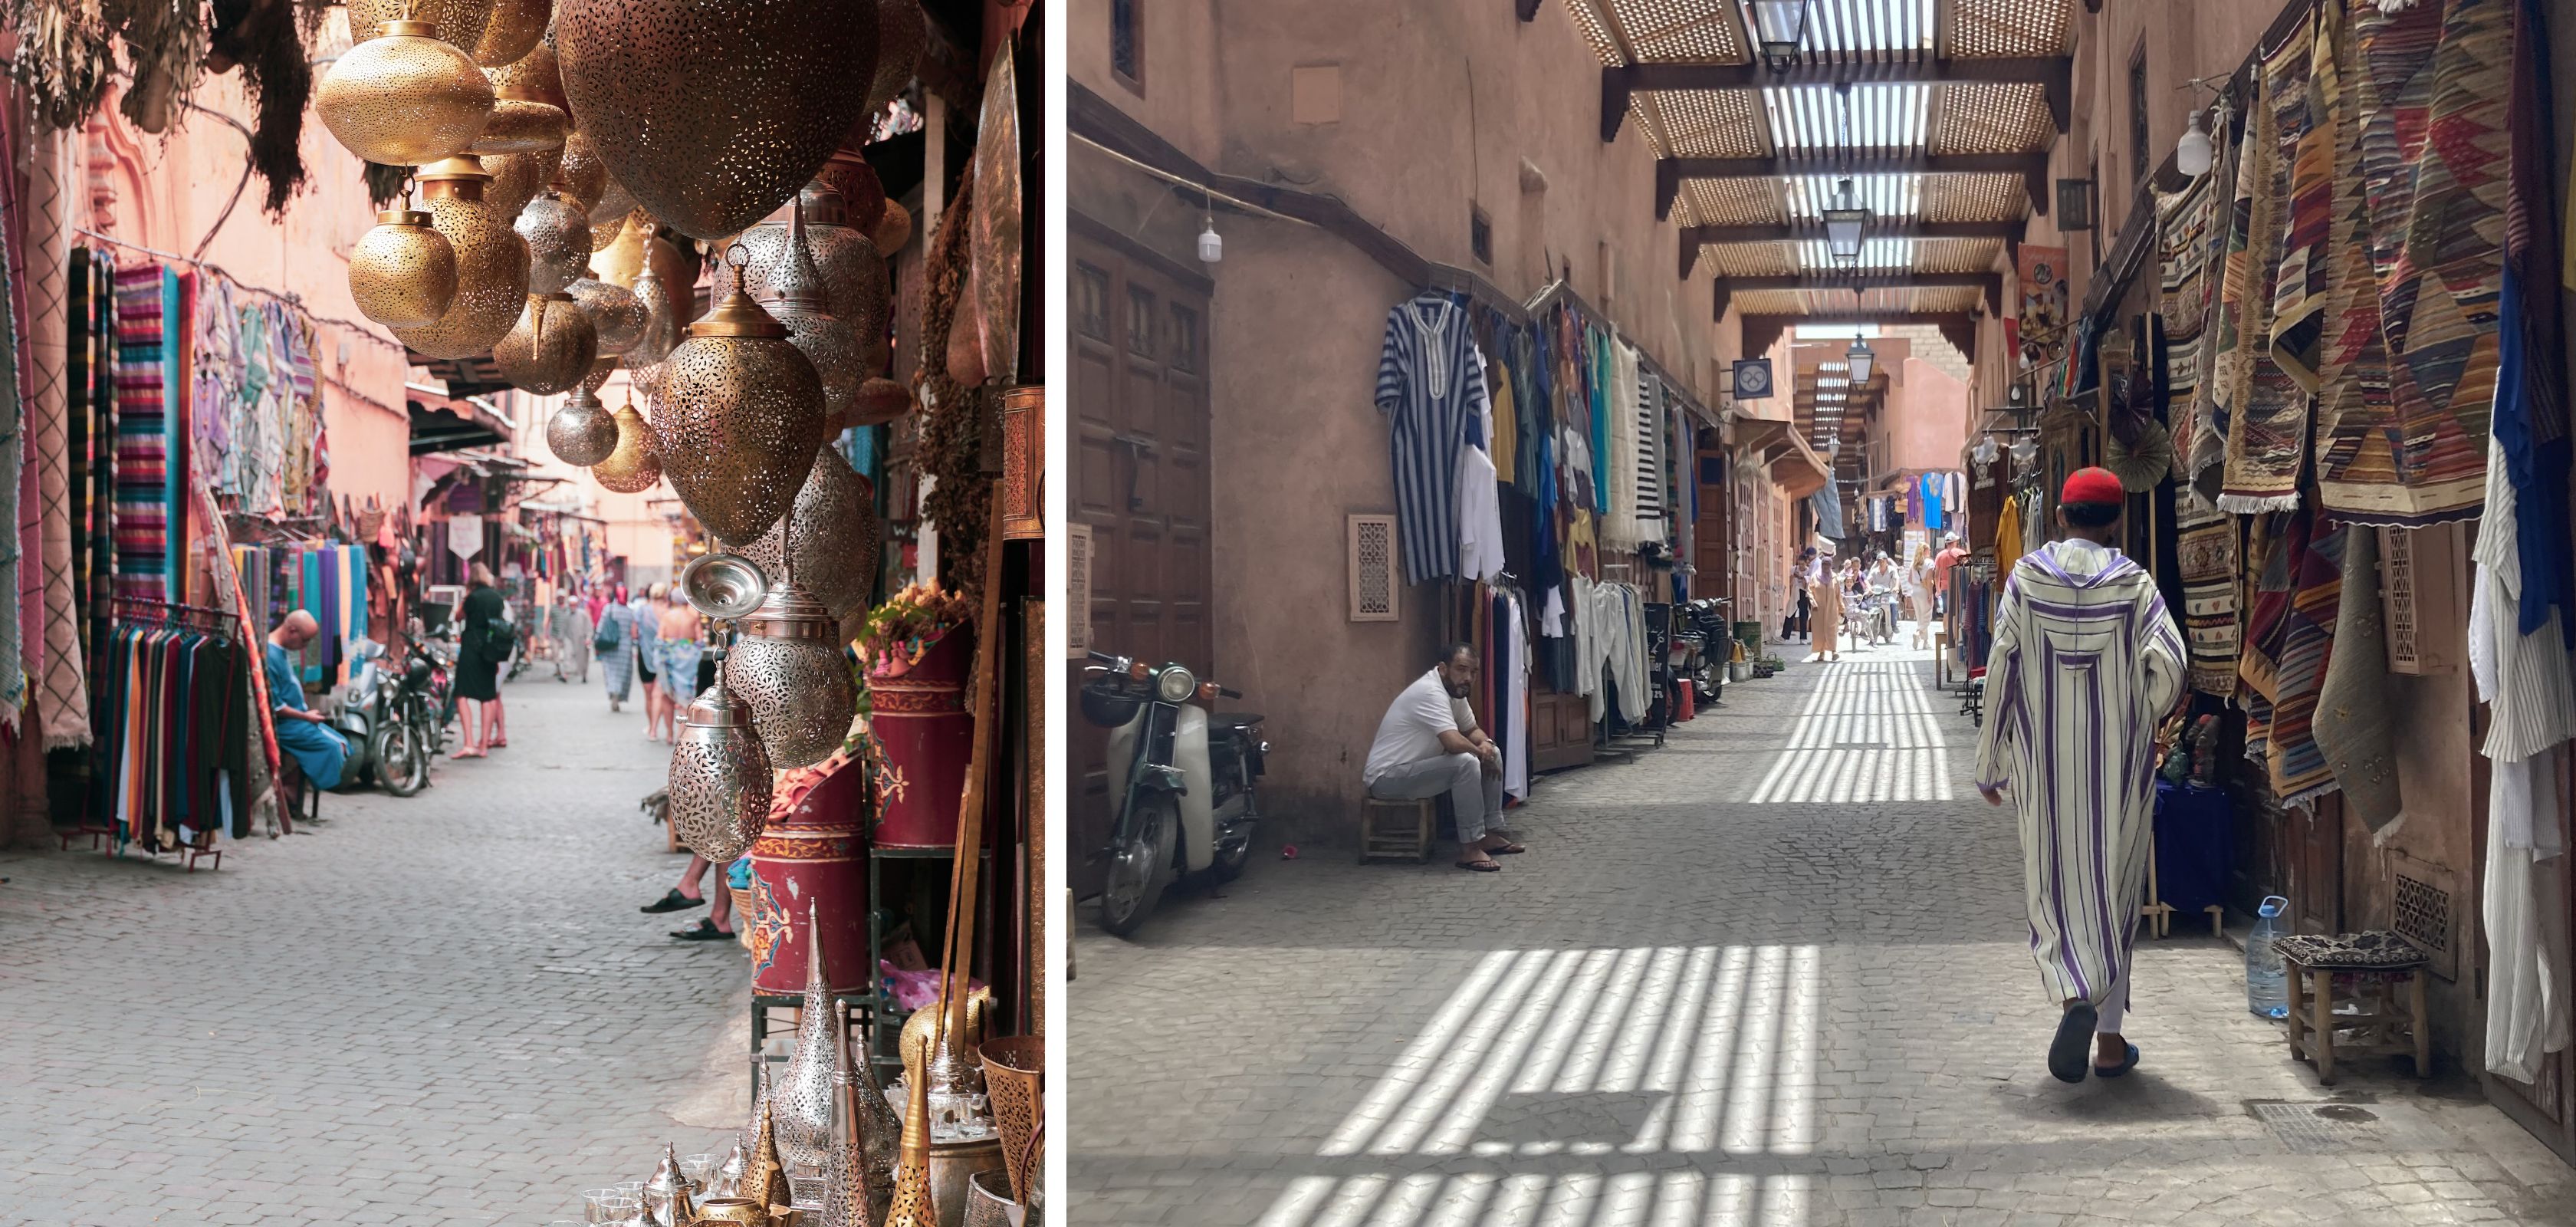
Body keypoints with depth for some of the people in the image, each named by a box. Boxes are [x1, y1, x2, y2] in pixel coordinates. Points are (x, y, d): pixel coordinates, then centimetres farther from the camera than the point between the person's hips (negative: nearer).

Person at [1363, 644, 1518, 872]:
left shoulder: (1454, 690, 6)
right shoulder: (1430, 692, -25)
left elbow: (1472, 730, 18)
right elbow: (1454, 743, -35)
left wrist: (1485, 744, -6)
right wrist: (1479, 751, -14)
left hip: (1417, 767, 11)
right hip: (1388, 778, -11)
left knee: (1493, 752, 8)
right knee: (1467, 763, -30)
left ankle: (1490, 834, 10)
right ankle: (1470, 848, -23)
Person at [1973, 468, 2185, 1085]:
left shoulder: (2025, 578, -3)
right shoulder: (2133, 582, -4)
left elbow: (2000, 672, -3)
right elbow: (2168, 664, -14)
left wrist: (1990, 766, 5)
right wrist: (2143, 719, 7)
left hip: (2044, 761, 0)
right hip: (2119, 762, 0)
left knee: (2054, 887, 8)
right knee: (2114, 889, 11)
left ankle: (2075, 996, -19)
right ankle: (2109, 1036, 14)